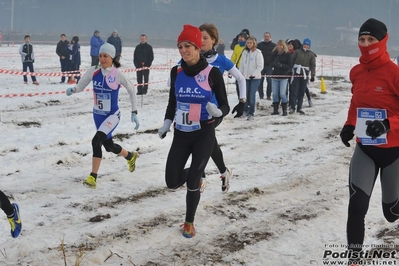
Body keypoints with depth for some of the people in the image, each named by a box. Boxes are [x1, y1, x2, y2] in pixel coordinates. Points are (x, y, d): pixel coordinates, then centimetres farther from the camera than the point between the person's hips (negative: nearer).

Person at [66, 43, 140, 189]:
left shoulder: (117, 74, -15)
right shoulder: (93, 71, -6)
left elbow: (131, 90, -2)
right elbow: (81, 85, 3)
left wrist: (134, 112, -4)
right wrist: (72, 89, -21)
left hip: (112, 115, -5)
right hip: (97, 115, 5)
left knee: (96, 140, -25)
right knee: (108, 145, 20)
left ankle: (93, 177, -16)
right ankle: (130, 156, 51)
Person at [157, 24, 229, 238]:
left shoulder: (212, 73, -12)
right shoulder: (176, 72, 0)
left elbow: (225, 105, -8)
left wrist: (217, 111, -30)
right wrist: (167, 123, -1)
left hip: (204, 134, -4)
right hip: (181, 134, 4)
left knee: (192, 181, -5)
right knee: (172, 183, 0)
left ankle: (189, 222, 21)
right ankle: (194, 177, 37)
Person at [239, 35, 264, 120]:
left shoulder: (257, 53, -8)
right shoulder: (245, 52, 8)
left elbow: (260, 66, -10)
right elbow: (242, 65, 14)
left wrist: (254, 74, -21)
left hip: (255, 78, -4)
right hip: (246, 77, 4)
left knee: (252, 95, -7)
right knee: (245, 94, 7)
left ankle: (251, 114, -1)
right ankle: (245, 110, 28)